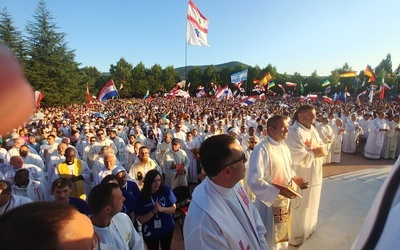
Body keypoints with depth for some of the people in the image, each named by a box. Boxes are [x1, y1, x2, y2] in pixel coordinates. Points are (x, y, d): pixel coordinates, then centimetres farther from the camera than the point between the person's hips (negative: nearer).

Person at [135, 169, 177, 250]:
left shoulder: (166, 190, -19)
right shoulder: (141, 197, -20)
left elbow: (173, 208, -12)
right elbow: (140, 219, -15)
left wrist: (162, 209, -28)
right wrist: (153, 211, -29)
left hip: (167, 229, 1)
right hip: (150, 232, -1)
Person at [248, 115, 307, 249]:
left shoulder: (283, 146, 1)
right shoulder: (262, 150, -28)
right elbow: (254, 181, -30)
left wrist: (295, 178, 1)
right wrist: (279, 190, -31)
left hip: (285, 199, 8)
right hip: (270, 201, -8)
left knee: (282, 235, 28)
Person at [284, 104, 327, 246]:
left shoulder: (312, 129, 8)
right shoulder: (294, 132, -23)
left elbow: (324, 149, 10)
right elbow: (300, 157, -29)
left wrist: (318, 148, -12)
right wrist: (315, 152, -16)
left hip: (314, 175, 9)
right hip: (300, 177, -9)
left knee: (311, 205, 25)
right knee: (300, 208, 7)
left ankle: (308, 229, 47)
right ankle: (297, 237, 28)